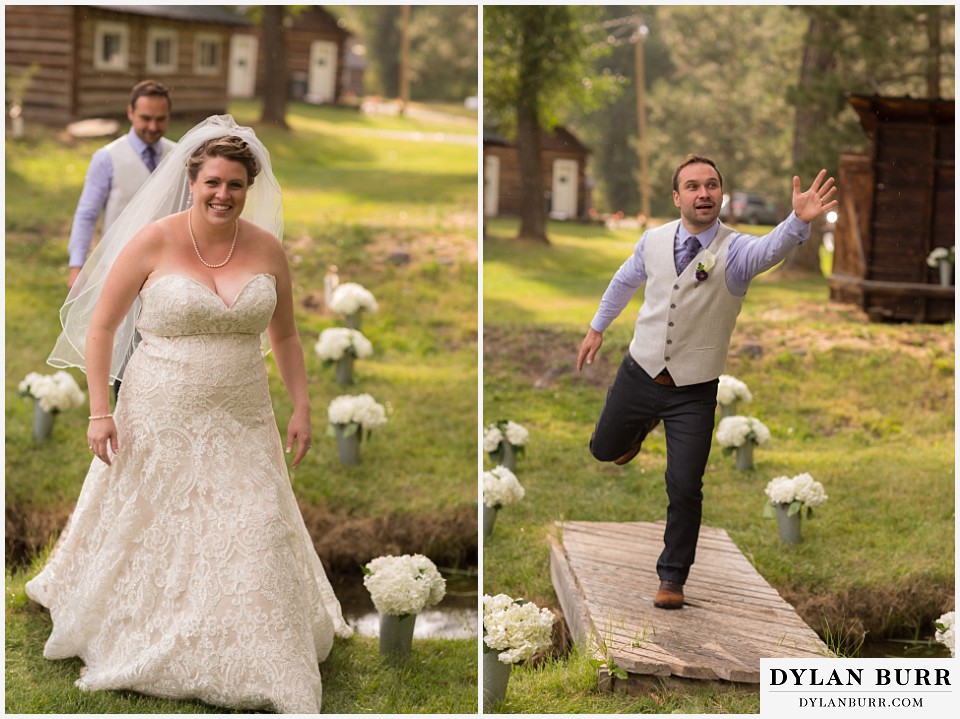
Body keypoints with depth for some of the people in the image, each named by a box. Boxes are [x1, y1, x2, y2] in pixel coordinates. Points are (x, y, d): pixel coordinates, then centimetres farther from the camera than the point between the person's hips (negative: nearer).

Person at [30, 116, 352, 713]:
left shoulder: (267, 248, 0)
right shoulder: (153, 242, -10)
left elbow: (285, 336, 11)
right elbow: (101, 327, -5)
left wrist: (302, 408, 5)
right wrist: (100, 410, -10)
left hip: (241, 423, 3)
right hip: (159, 418, -2)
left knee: (254, 539, 3)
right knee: (148, 536, 10)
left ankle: (261, 661, 20)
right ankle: (133, 644, 32)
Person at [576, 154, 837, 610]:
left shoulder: (735, 251, -18)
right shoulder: (654, 239, -6)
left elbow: (771, 249, -42)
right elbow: (625, 280, 15)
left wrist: (799, 221, -63)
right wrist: (597, 326, 23)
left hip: (694, 392, -3)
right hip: (639, 373, 3)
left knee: (685, 488, -5)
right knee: (603, 449, 22)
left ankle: (672, 577, 18)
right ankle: (642, 426, 57)